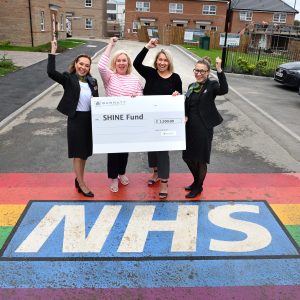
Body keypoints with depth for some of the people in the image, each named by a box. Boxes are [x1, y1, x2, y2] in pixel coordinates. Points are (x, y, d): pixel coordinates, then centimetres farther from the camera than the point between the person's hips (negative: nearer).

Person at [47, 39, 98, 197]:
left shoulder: (92, 81, 7)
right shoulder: (68, 79, -7)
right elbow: (51, 72, -23)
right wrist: (53, 51, -25)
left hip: (90, 119, 6)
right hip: (76, 118, -5)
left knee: (85, 152, 15)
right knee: (78, 153, 3)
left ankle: (78, 180, 32)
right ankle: (81, 184, 14)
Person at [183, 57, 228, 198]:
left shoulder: (212, 85, -7)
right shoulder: (192, 86, 10)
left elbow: (224, 90, -29)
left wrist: (219, 70, -37)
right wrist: (185, 116, -6)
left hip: (204, 128, -6)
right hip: (190, 127, 6)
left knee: (201, 159, 7)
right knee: (188, 157, 15)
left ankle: (198, 187, 28)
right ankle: (196, 181, 39)